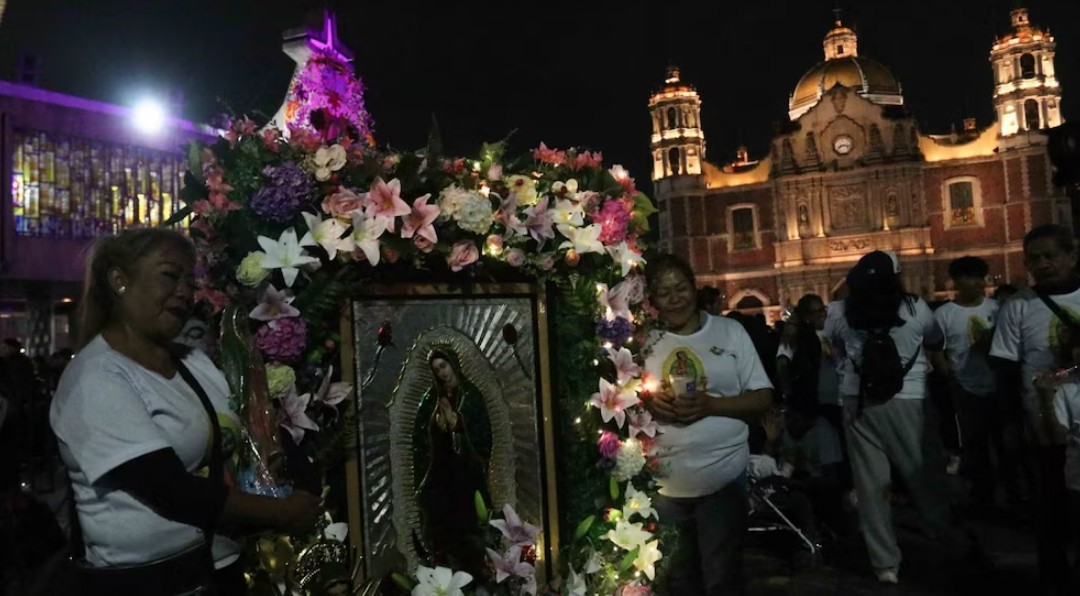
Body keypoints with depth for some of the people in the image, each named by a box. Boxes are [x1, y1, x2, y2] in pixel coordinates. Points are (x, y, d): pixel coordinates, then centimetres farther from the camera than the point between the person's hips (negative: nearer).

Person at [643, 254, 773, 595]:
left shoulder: (730, 331, -1)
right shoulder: (644, 340, 1)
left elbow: (762, 398, -3)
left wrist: (710, 404, -18)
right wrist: (646, 401, -15)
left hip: (722, 477, -1)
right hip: (662, 481, 2)